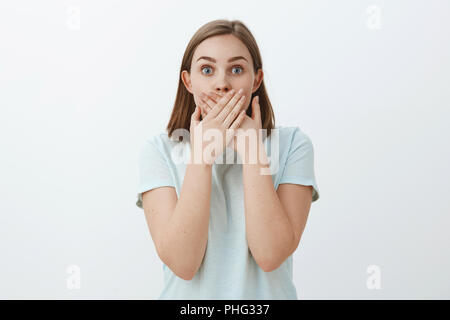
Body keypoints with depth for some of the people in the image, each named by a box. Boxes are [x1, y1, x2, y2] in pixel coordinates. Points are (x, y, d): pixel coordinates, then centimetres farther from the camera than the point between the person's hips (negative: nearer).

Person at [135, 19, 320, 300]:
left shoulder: (292, 145, -11)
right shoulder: (159, 150, -10)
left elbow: (271, 255, -21)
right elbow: (183, 263, -20)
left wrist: (253, 148, -21)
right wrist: (202, 155, -23)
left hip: (266, 294, 0)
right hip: (190, 296, 0)